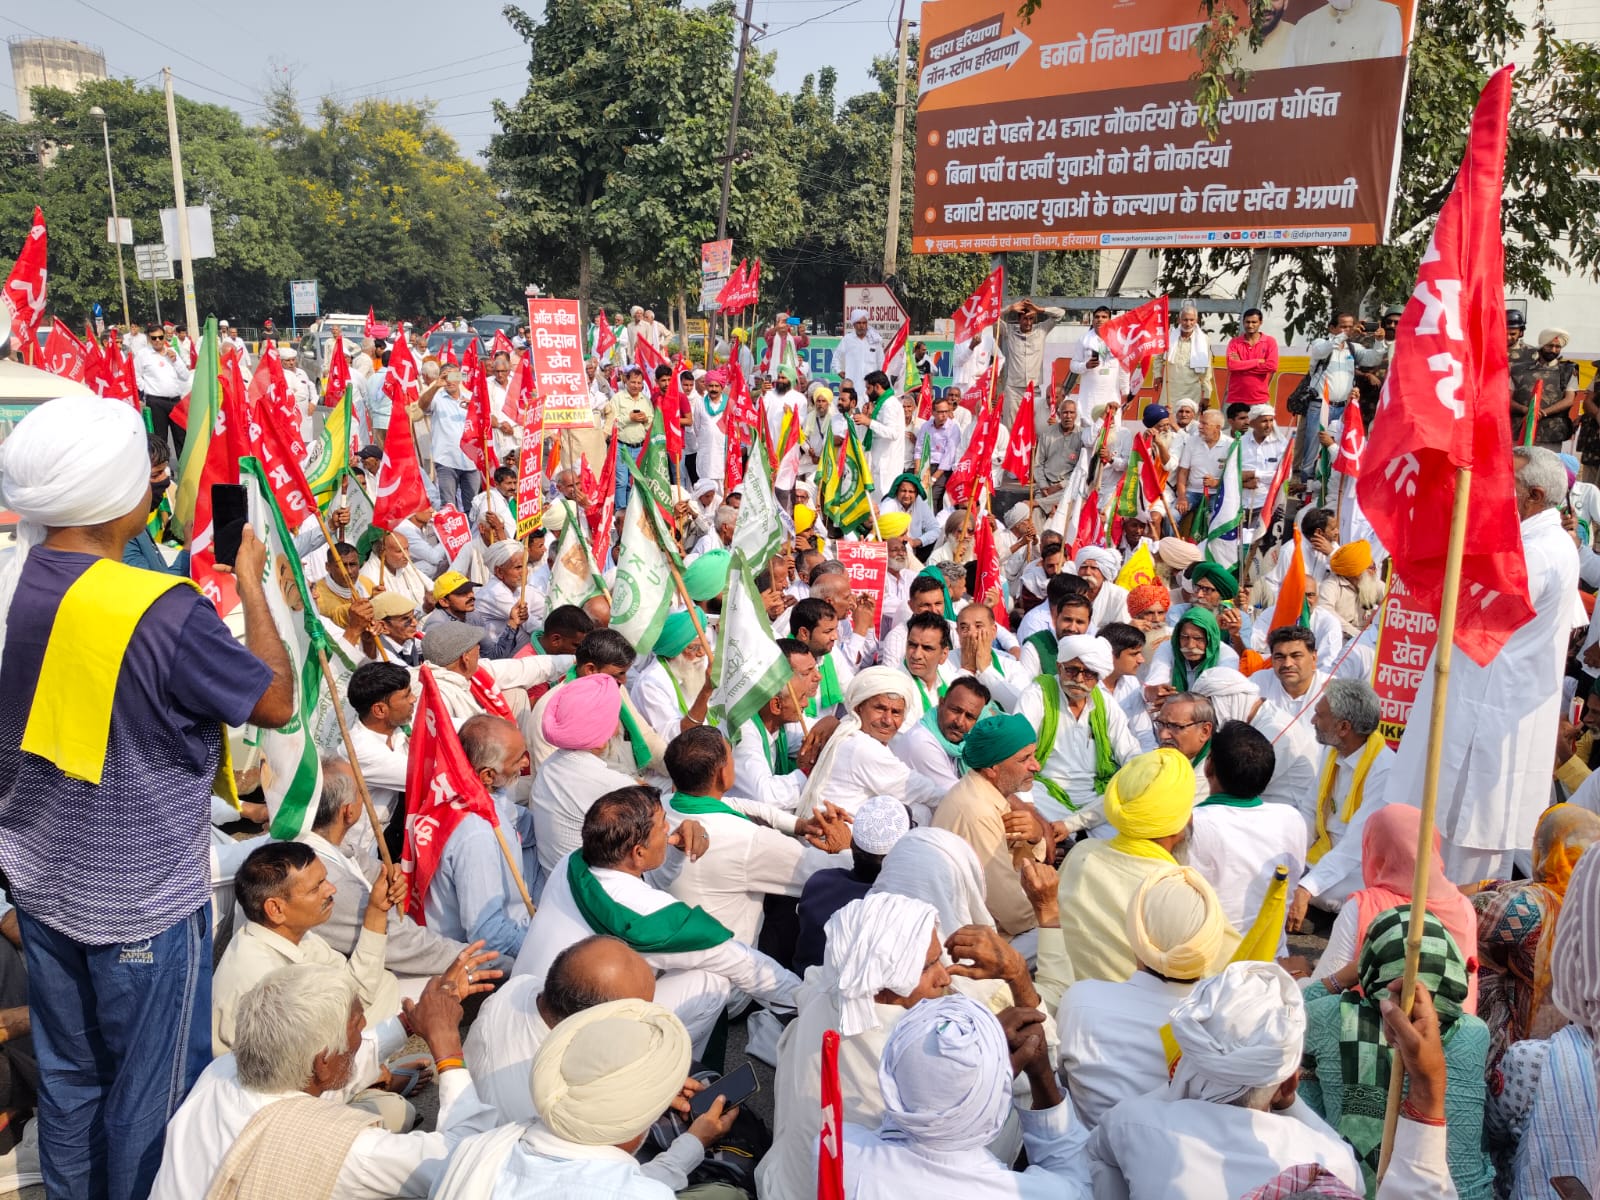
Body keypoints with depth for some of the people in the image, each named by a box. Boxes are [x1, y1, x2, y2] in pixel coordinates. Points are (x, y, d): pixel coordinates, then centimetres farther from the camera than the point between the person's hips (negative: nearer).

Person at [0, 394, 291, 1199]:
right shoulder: (162, 613, -28)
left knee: (66, 1075, 23)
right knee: (155, 1092, 13)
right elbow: (277, 703, -15)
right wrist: (251, 583, -6)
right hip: (144, 903, -7)